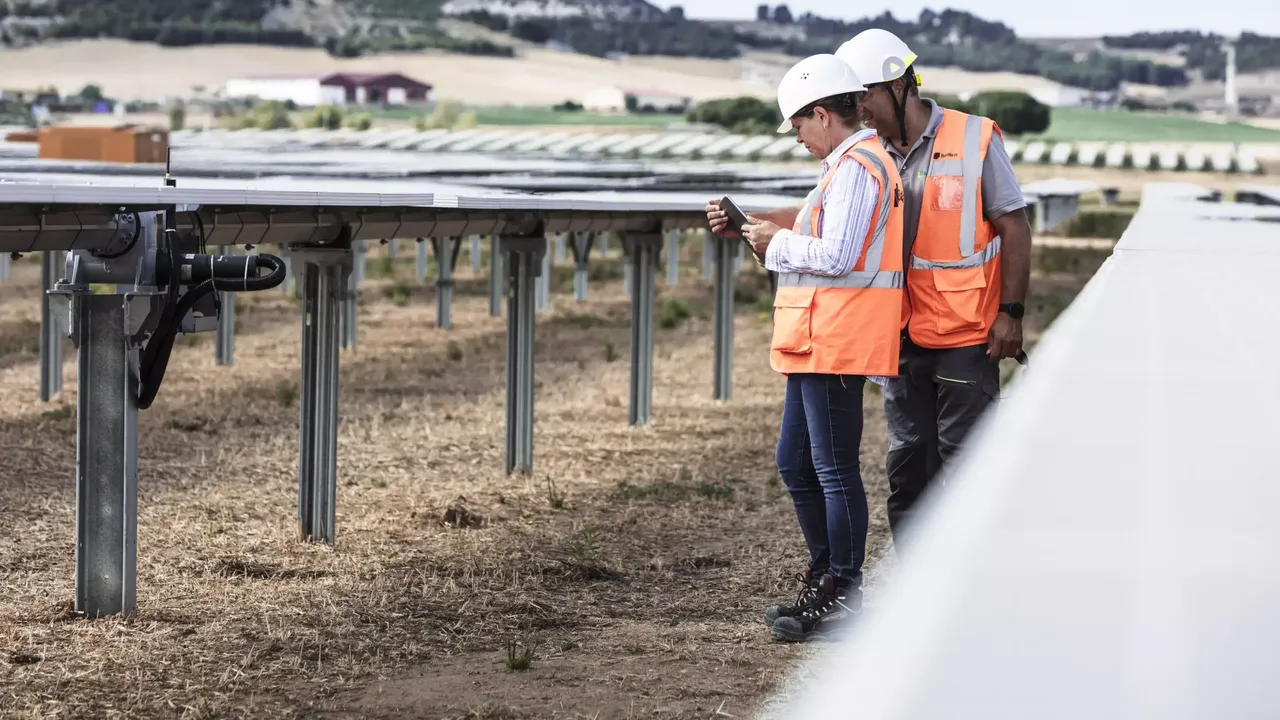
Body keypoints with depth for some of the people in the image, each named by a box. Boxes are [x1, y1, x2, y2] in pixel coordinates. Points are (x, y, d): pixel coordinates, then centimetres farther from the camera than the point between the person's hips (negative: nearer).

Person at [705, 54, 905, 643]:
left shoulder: (855, 167, -15)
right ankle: (823, 583, 24)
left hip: (836, 344, -11)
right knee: (796, 463, 16)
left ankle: (844, 599, 1)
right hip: (819, 345, 11)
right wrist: (748, 230, 18)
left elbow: (835, 257, -23)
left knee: (834, 469, -5)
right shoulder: (850, 165, 19)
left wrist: (777, 244, -9)